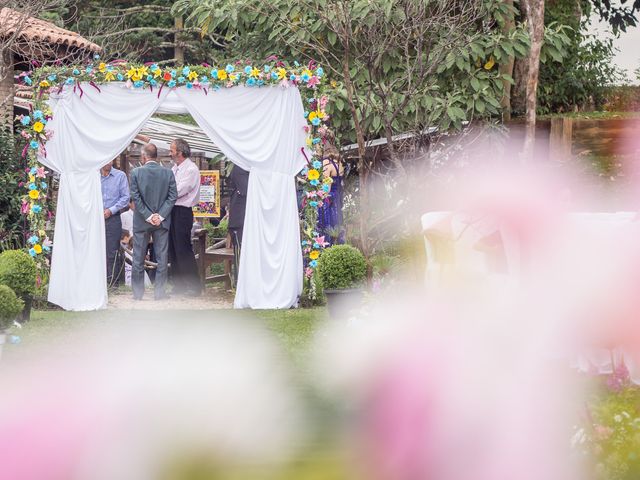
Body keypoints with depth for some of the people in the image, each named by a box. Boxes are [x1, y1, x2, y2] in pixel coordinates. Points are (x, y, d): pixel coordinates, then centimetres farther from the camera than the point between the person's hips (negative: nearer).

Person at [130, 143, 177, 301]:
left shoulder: (136, 173, -8)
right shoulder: (168, 173, -3)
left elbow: (135, 197, -10)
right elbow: (173, 196, -4)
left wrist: (148, 216, -7)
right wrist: (160, 216, -6)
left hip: (141, 222, -1)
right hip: (162, 222, 1)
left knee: (138, 259, 7)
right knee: (161, 258, 7)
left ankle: (137, 292, 10)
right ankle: (159, 292, 7)